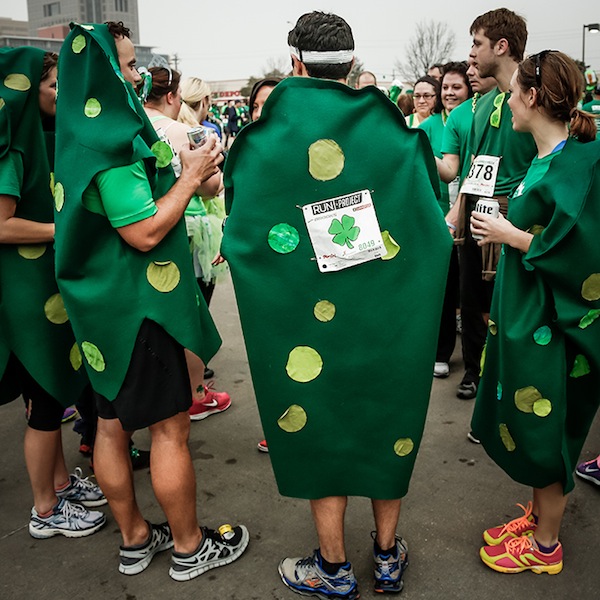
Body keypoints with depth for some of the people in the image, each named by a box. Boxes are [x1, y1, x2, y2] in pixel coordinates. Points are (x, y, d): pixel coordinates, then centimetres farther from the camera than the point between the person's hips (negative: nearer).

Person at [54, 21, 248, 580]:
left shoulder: (83, 134, 10)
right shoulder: (108, 142, -20)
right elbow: (145, 232, -23)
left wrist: (180, 170, 10)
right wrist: (191, 176, -13)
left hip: (104, 303, 10)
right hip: (137, 304, -10)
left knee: (112, 422, 14)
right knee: (170, 426, 3)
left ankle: (134, 538, 31)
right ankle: (189, 546, 20)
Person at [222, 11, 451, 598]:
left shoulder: (265, 141, -11)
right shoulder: (393, 134, -5)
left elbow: (240, 239, -5)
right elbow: (433, 222, -1)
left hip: (309, 315, -2)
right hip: (389, 314, 3)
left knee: (321, 424, 13)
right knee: (386, 420, 18)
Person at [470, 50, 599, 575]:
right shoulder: (548, 157, 8)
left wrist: (511, 235, -16)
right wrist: (508, 228, 4)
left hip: (551, 323, -9)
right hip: (526, 313, 9)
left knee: (543, 430, 5)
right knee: (524, 424, 19)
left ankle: (545, 546, 24)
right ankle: (538, 517, 38)